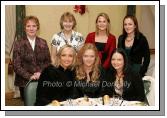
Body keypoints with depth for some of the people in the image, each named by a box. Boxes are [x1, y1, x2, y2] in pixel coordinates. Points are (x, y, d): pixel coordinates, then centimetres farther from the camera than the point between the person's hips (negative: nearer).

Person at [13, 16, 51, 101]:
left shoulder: (43, 43, 6)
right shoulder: (19, 44, -3)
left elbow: (48, 61, 8)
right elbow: (16, 66, -6)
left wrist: (40, 73, -9)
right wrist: (29, 76, -16)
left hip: (42, 81, 2)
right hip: (25, 82, -2)